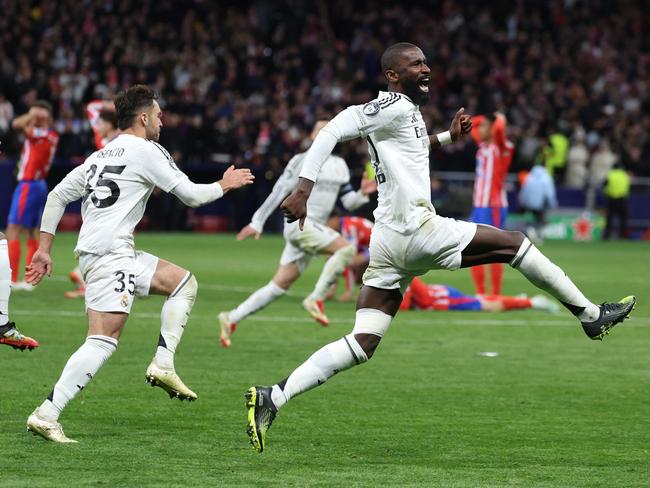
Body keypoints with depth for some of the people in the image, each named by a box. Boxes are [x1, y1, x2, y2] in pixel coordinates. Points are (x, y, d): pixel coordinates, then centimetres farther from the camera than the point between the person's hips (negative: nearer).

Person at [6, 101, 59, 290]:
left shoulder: (39, 134, -17)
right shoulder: (51, 136, 9)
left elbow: (17, 124, -31)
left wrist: (34, 114, -17)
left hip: (28, 185, -9)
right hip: (40, 186, 9)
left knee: (13, 231, -8)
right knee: (31, 233, 10)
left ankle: (12, 279, -11)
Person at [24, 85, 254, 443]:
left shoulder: (99, 156, 21)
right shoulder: (146, 151, -2)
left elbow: (57, 196, 19)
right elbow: (191, 195, 0)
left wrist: (44, 249, 19)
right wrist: (225, 185, 18)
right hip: (109, 253, -9)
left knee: (184, 283, 19)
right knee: (104, 341, -16)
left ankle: (163, 365, 8)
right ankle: (46, 415, -22)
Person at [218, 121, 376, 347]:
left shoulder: (339, 165, 18)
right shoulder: (302, 161, -4)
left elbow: (348, 201, 20)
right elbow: (278, 193, -5)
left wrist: (362, 193, -2)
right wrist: (257, 222, -8)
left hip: (315, 228, 7)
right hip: (299, 223, -7)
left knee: (280, 285, 5)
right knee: (346, 248, -24)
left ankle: (231, 319, 11)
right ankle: (316, 299, -19)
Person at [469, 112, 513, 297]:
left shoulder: (502, 148, -8)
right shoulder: (483, 145, 14)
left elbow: (499, 129, -30)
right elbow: (471, 124, 31)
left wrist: (499, 119, -10)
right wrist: (488, 118, 18)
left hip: (493, 206, -9)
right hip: (479, 205, 9)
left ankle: (495, 295, -4)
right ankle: (480, 293, 16)